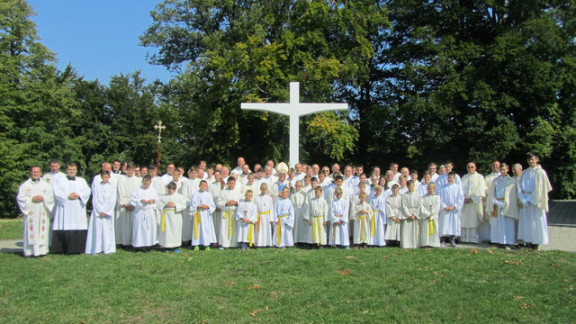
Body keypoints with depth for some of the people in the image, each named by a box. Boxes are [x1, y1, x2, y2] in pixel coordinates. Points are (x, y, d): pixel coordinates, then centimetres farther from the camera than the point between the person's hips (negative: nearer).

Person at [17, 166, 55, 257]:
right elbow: (20, 198, 1)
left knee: (42, 231, -2)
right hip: (30, 213, -1)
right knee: (31, 232, -5)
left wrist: (43, 198, -10)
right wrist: (31, 199, -11)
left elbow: (51, 197, 8)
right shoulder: (25, 185, 7)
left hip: (42, 213, 1)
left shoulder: (46, 185, 11)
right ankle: (30, 251, -2)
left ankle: (42, 250, 2)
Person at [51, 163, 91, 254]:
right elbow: (57, 192, -1)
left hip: (78, 209, 1)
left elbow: (87, 191, 6)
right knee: (65, 228, -8)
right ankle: (64, 249, -3)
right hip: (65, 209, -1)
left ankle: (77, 248, -1)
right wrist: (67, 196, -12)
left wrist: (79, 195, -10)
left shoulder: (82, 180, 17)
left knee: (79, 229, -6)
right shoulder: (60, 181, 12)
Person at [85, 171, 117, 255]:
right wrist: (100, 211, -8)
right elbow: (95, 200, 0)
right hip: (98, 212, 0)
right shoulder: (96, 186, 5)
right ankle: (96, 249, -1)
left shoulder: (112, 187, 5)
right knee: (97, 230, -4)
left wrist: (106, 212, -8)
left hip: (108, 212, 0)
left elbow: (112, 201, 0)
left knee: (107, 230, 0)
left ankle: (108, 249, 4)